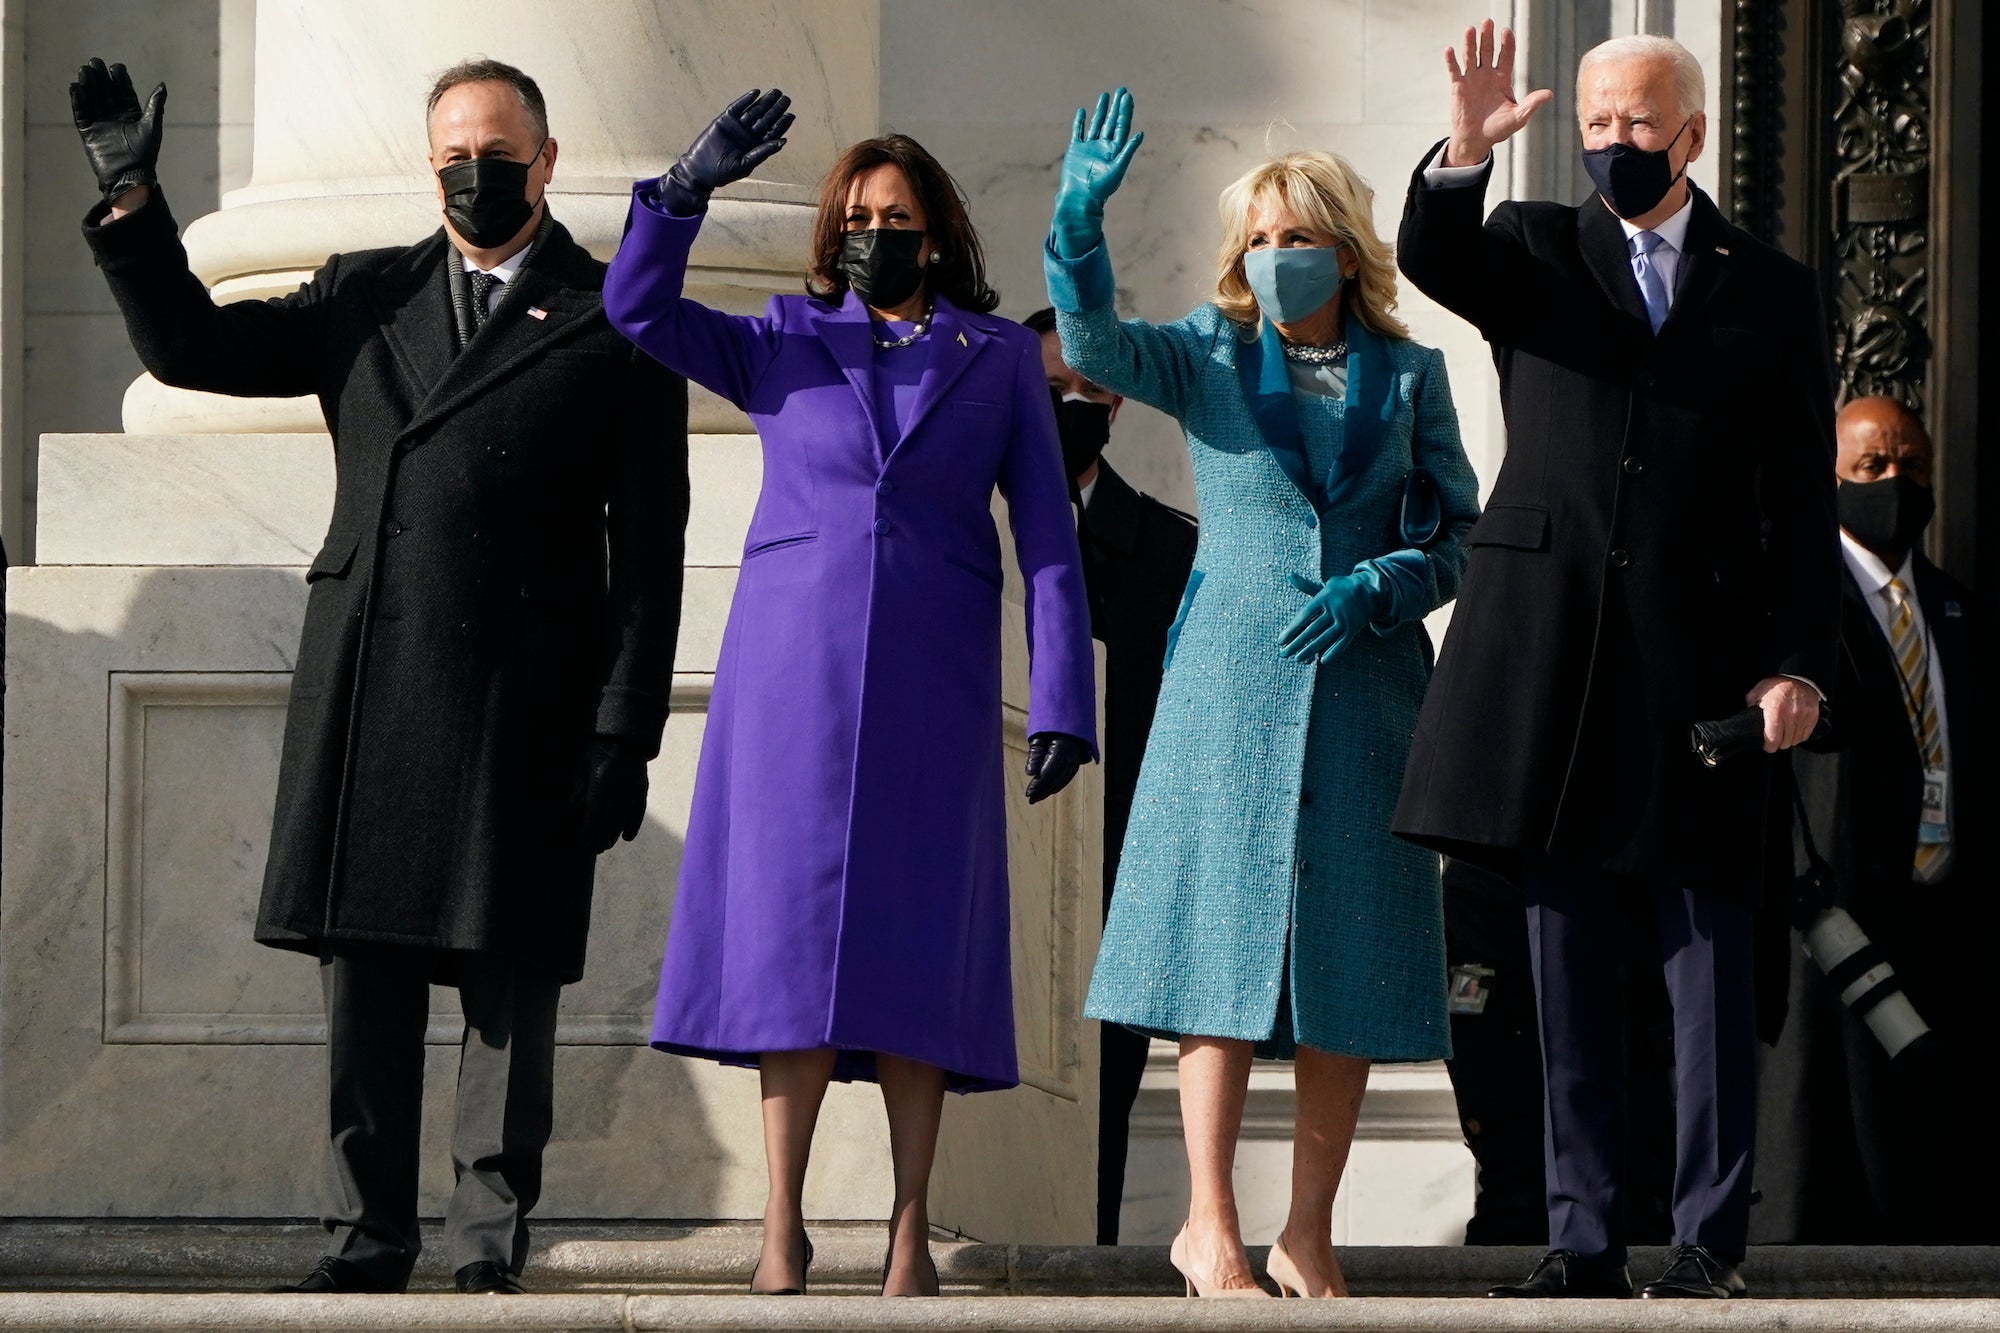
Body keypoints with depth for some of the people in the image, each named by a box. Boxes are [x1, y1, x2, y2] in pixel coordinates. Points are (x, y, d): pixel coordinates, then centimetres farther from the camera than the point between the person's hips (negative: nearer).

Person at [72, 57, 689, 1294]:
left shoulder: (615, 324, 4)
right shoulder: (363, 298, 15)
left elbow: (649, 550, 0)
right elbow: (190, 347, 15)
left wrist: (624, 733, -6)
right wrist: (135, 200, 2)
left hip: (524, 705, -3)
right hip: (368, 695, 3)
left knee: (512, 980, -1)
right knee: (365, 970, 4)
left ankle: (491, 1232, 6)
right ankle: (372, 1226, 11)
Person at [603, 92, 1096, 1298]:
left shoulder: (1000, 360, 11)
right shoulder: (785, 345, 13)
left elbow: (1048, 535, 7)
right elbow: (638, 307, 1)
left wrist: (1064, 701, -1)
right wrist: (692, 185, -12)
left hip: (932, 687, 0)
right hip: (793, 669, 0)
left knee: (914, 948, -3)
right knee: (790, 931, -4)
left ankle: (911, 1234, -1)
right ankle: (784, 1227, -2)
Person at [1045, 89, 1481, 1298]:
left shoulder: (1408, 375, 8)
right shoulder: (1211, 356, 5)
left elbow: (1462, 534, 9)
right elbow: (1093, 342, -14)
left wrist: (1376, 587, -10)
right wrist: (1082, 218, -31)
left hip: (1364, 688, 2)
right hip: (1232, 687, -1)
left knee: (1350, 968, 1)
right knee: (1227, 939, -6)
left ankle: (1310, 1233, 8)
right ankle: (1210, 1226, -2)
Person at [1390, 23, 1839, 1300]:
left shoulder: (1773, 288, 9)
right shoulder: (1536, 250, 11)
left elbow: (1802, 499, 5)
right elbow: (1429, 258, -11)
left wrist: (1797, 663, -4)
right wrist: (1465, 154, -30)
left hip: (1701, 656, -1)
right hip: (1553, 653, 1)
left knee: (1710, 957, -1)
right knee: (1570, 956, 4)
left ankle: (1712, 1237, 3)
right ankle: (1585, 1237, 8)